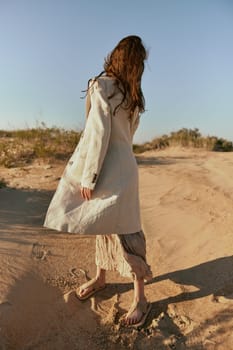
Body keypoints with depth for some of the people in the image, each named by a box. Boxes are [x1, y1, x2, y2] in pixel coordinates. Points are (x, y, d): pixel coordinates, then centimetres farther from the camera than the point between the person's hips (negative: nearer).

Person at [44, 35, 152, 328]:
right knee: (105, 224, 16)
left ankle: (140, 298, 8)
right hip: (123, 163, 8)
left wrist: (88, 177, -13)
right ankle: (100, 278, 32)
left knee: (124, 229, -4)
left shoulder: (101, 86, -9)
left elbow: (99, 132, -16)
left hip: (112, 169, -8)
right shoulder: (134, 95, 13)